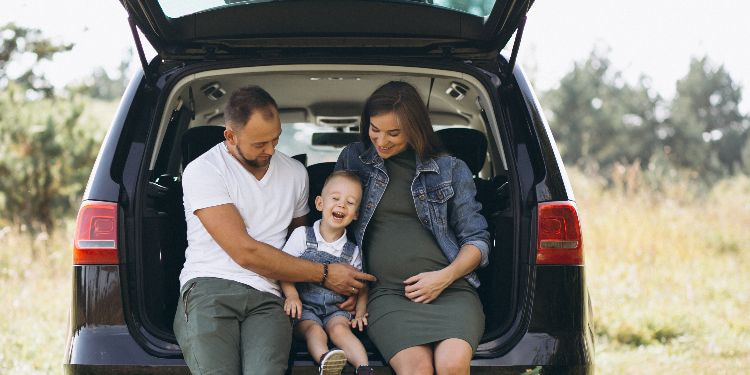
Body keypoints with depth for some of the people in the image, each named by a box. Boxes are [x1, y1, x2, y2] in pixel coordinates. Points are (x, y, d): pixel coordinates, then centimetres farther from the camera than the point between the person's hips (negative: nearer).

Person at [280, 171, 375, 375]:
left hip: (337, 309, 2)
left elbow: (361, 285, 17)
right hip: (305, 306, -2)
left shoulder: (352, 251, 9)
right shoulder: (302, 236, 1)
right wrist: (291, 295, -18)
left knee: (339, 328, -28)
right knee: (314, 330, -30)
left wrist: (360, 311, 1)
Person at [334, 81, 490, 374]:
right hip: (385, 292, 0)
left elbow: (477, 240, 15)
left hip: (450, 289, 0)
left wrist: (446, 276, -4)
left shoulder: (451, 170, 14)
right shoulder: (353, 160, 17)